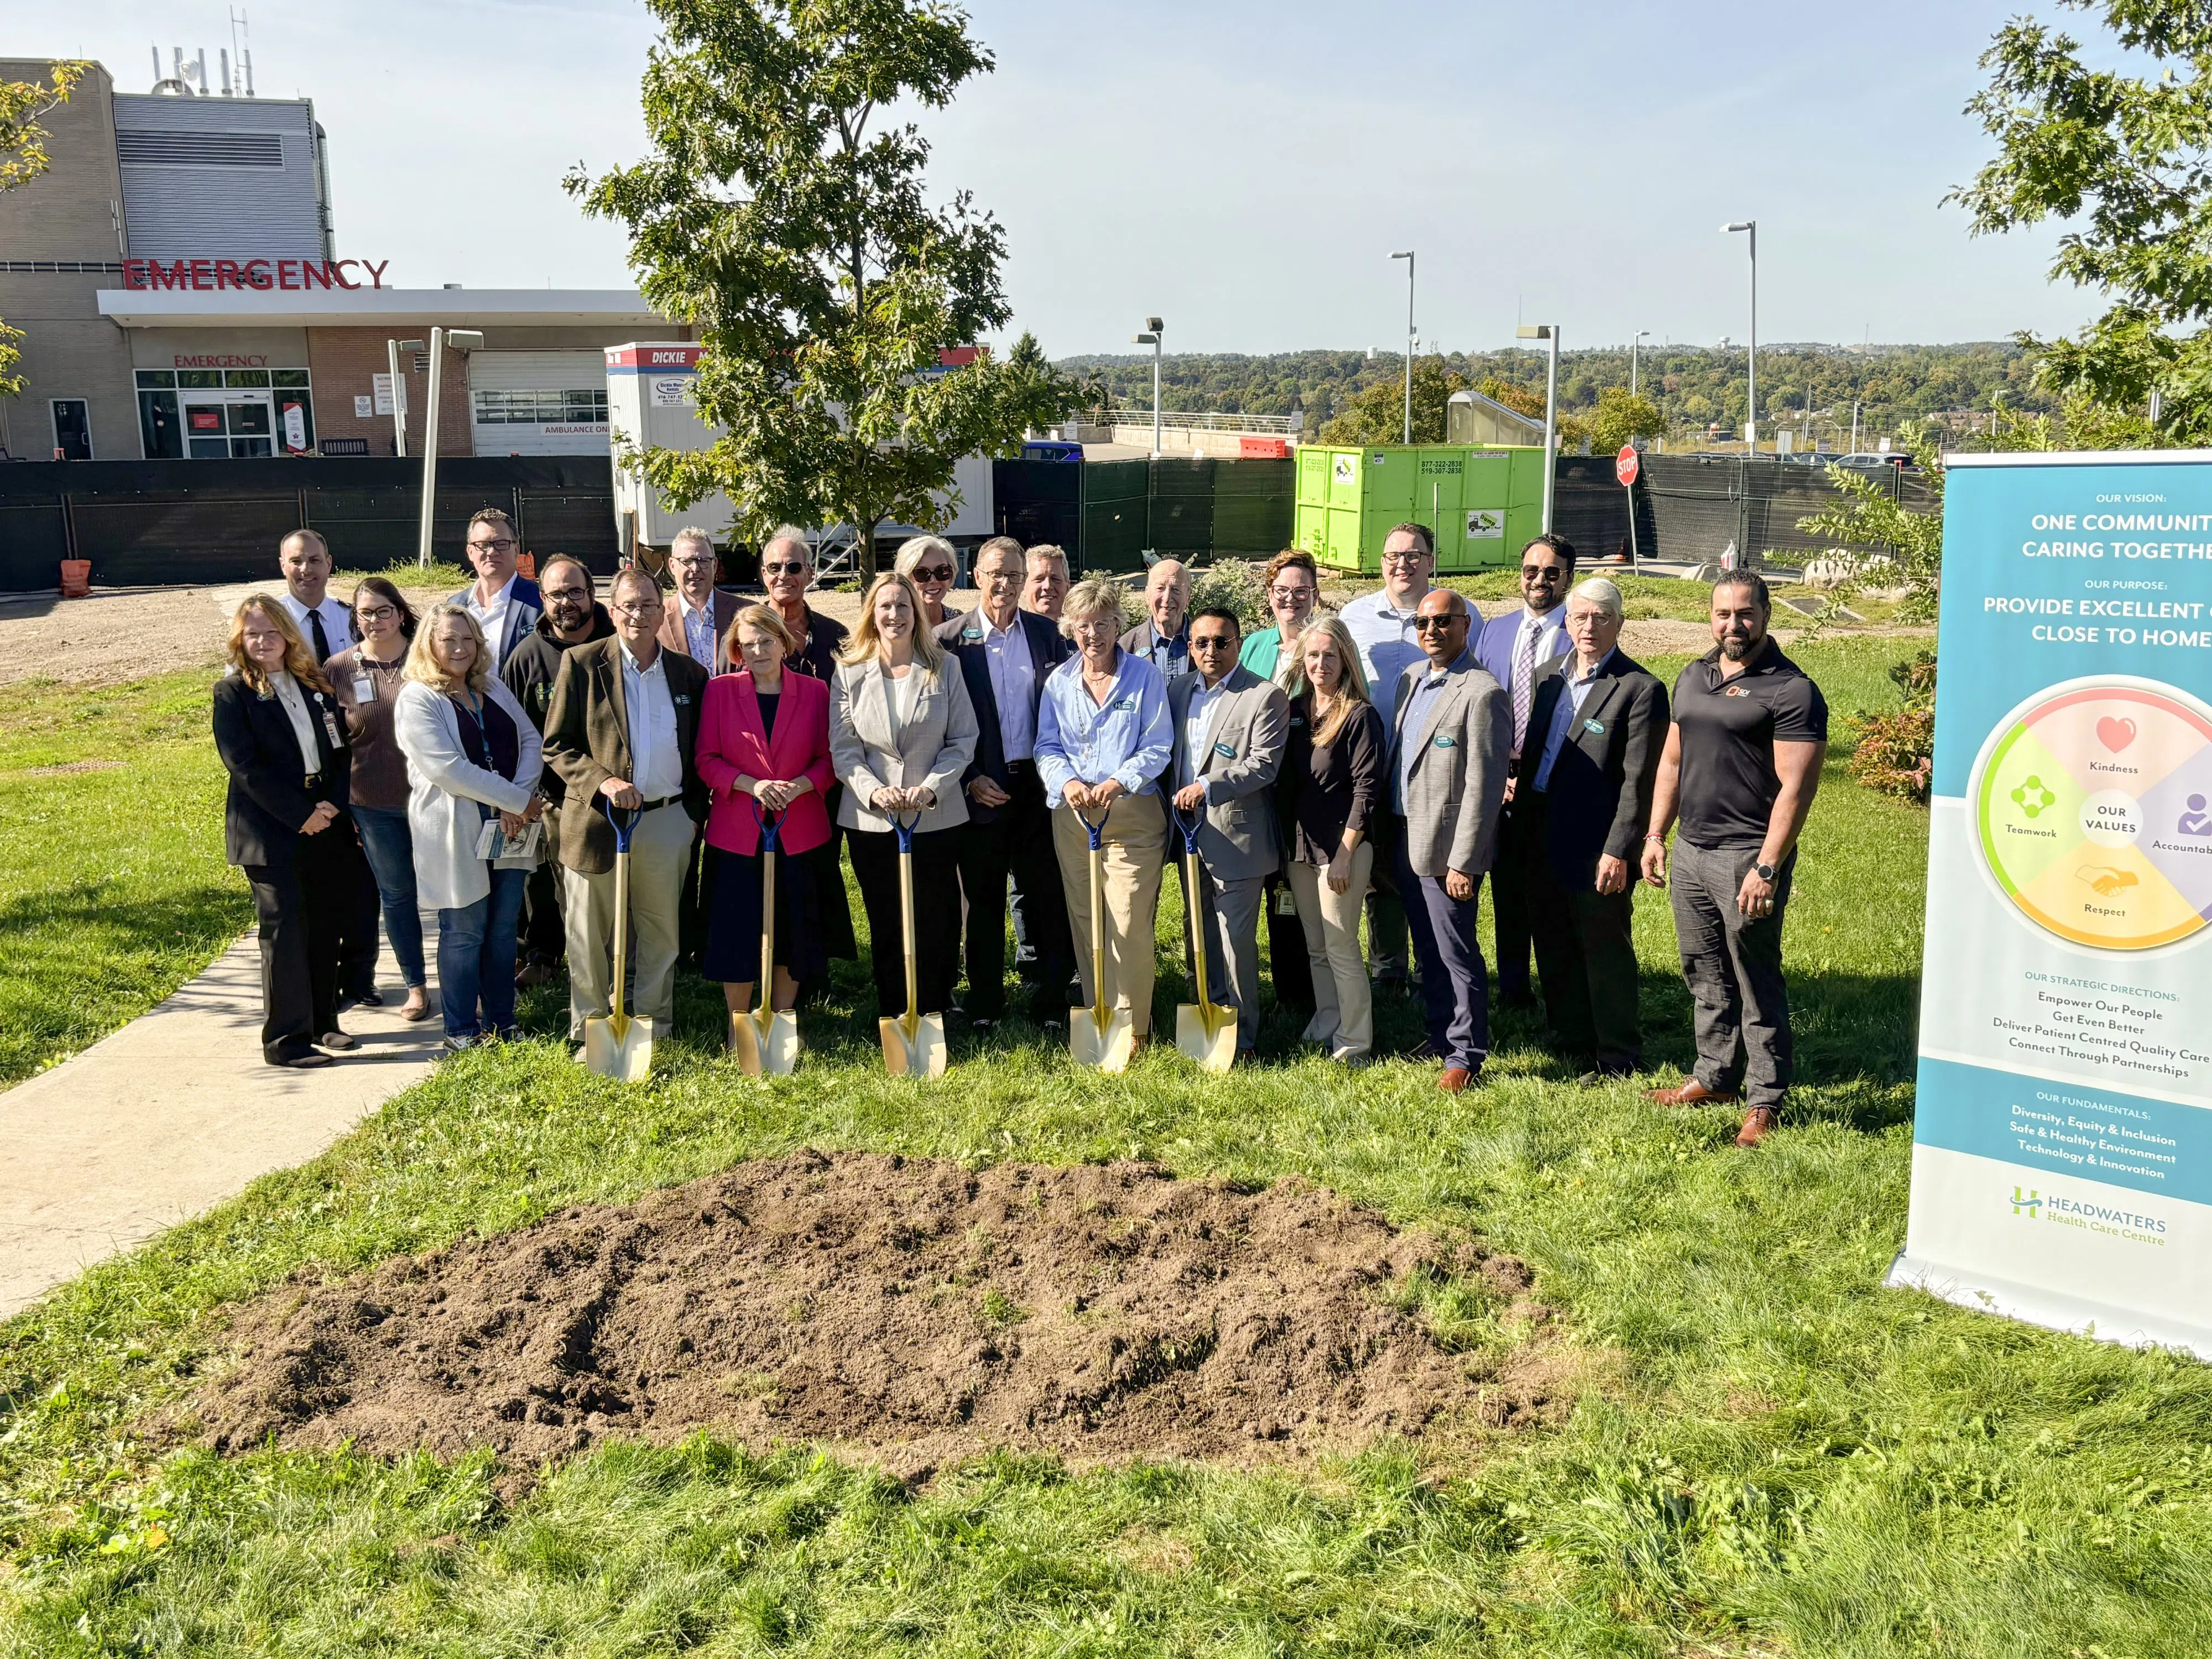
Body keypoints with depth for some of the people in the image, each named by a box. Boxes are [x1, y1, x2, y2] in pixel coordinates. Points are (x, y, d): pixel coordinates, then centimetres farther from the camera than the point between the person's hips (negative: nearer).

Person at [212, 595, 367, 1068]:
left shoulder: (316, 684, 12)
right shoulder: (233, 692, -3)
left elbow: (341, 747, 11)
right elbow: (244, 766, -12)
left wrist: (334, 804, -3)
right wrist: (300, 814, -15)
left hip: (325, 827, 5)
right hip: (270, 831, -5)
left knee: (324, 928, 11)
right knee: (284, 932, -4)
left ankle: (322, 1023, 23)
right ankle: (286, 1039, 2)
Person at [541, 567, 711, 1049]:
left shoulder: (688, 673, 7)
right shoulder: (582, 664, -2)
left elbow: (699, 754, 14)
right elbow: (556, 746, -3)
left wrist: (694, 811, 4)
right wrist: (603, 782, -17)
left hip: (666, 821, 3)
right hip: (596, 820, -2)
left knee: (661, 932, 11)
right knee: (589, 936, 6)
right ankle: (590, 1034, 21)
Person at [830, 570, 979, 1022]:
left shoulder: (944, 669, 2)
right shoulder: (850, 672, 3)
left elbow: (963, 740, 1)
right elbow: (843, 748, 0)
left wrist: (931, 787, -13)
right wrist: (874, 791, -15)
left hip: (936, 816, 0)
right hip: (870, 818, 1)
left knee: (936, 922, 2)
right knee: (885, 925, 8)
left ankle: (934, 1014, 15)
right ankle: (892, 1016, 19)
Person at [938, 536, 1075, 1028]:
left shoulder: (1046, 635, 7)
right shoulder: (949, 639, 1)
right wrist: (969, 780, -7)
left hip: (1039, 784, 1)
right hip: (981, 789, -1)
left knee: (1049, 896, 3)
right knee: (984, 901, 7)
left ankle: (1053, 999, 13)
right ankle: (985, 1003, 18)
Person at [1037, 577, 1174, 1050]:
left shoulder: (1144, 675, -1)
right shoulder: (1059, 681, 10)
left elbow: (1158, 747, -4)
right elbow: (1047, 746, 8)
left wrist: (1118, 783, -18)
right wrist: (1067, 782, -13)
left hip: (1131, 814, -4)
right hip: (1071, 816, 4)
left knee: (1128, 925, -7)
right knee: (1084, 922, 9)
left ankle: (1131, 1027, 4)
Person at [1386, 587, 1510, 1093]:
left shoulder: (1482, 694, -16)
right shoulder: (1410, 680, 11)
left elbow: (1483, 786, -18)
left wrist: (1464, 862, -19)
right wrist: (1390, 839, 13)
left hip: (1446, 844, -8)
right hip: (1406, 837, 8)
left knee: (1456, 953, 1)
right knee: (1427, 951, 18)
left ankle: (1466, 1056, 13)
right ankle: (1439, 1037, 32)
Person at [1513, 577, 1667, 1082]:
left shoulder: (1640, 690, -10)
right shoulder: (1553, 682, 13)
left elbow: (1639, 783, -14)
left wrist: (1618, 851, -18)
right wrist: (1520, 824, 13)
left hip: (1596, 850, -7)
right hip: (1544, 845, 7)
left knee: (1605, 953, 4)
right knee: (1554, 950, 16)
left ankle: (1617, 1058, 17)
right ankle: (1570, 1041, 31)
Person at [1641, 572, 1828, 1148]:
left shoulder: (1791, 690, -10)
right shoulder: (1692, 679, 13)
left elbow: (1796, 787, -15)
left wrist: (1766, 869, -20)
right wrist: (1655, 834, 13)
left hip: (1747, 857, -7)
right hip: (1690, 850, 7)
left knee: (1756, 983, 0)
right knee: (1705, 976, 15)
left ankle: (1764, 1101, 9)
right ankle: (1716, 1076, 28)